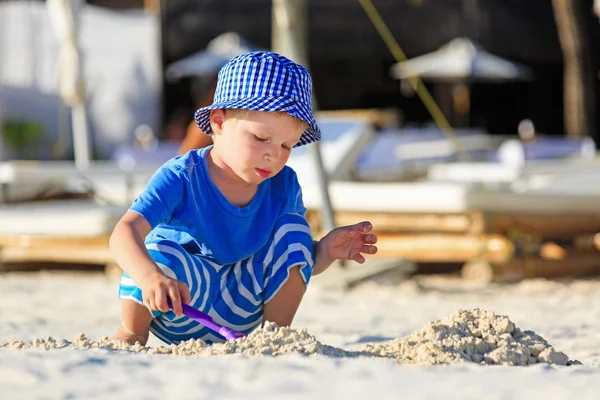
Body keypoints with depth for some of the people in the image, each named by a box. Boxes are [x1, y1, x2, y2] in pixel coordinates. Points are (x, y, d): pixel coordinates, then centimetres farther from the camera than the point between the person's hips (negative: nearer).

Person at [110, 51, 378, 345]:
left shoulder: (284, 186, -6)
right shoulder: (181, 178, -22)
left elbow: (300, 260, 7)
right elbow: (125, 233, -35)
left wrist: (326, 250, -18)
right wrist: (150, 277, -57)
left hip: (241, 315, 4)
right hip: (179, 312, -4)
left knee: (292, 228, -10)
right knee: (157, 254, -35)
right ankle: (132, 333, -5)